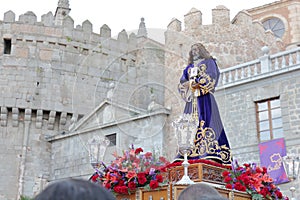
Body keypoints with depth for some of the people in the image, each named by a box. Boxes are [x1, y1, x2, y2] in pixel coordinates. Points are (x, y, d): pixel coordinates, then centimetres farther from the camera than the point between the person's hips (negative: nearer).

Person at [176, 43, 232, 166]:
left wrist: (198, 84, -11)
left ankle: (210, 153, -26)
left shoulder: (209, 62, 15)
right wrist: (190, 85, -6)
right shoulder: (189, 67, 27)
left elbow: (211, 77, -3)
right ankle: (188, 155, -15)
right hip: (192, 100, 4)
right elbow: (181, 84, 15)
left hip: (205, 98, -4)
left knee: (206, 122, -17)